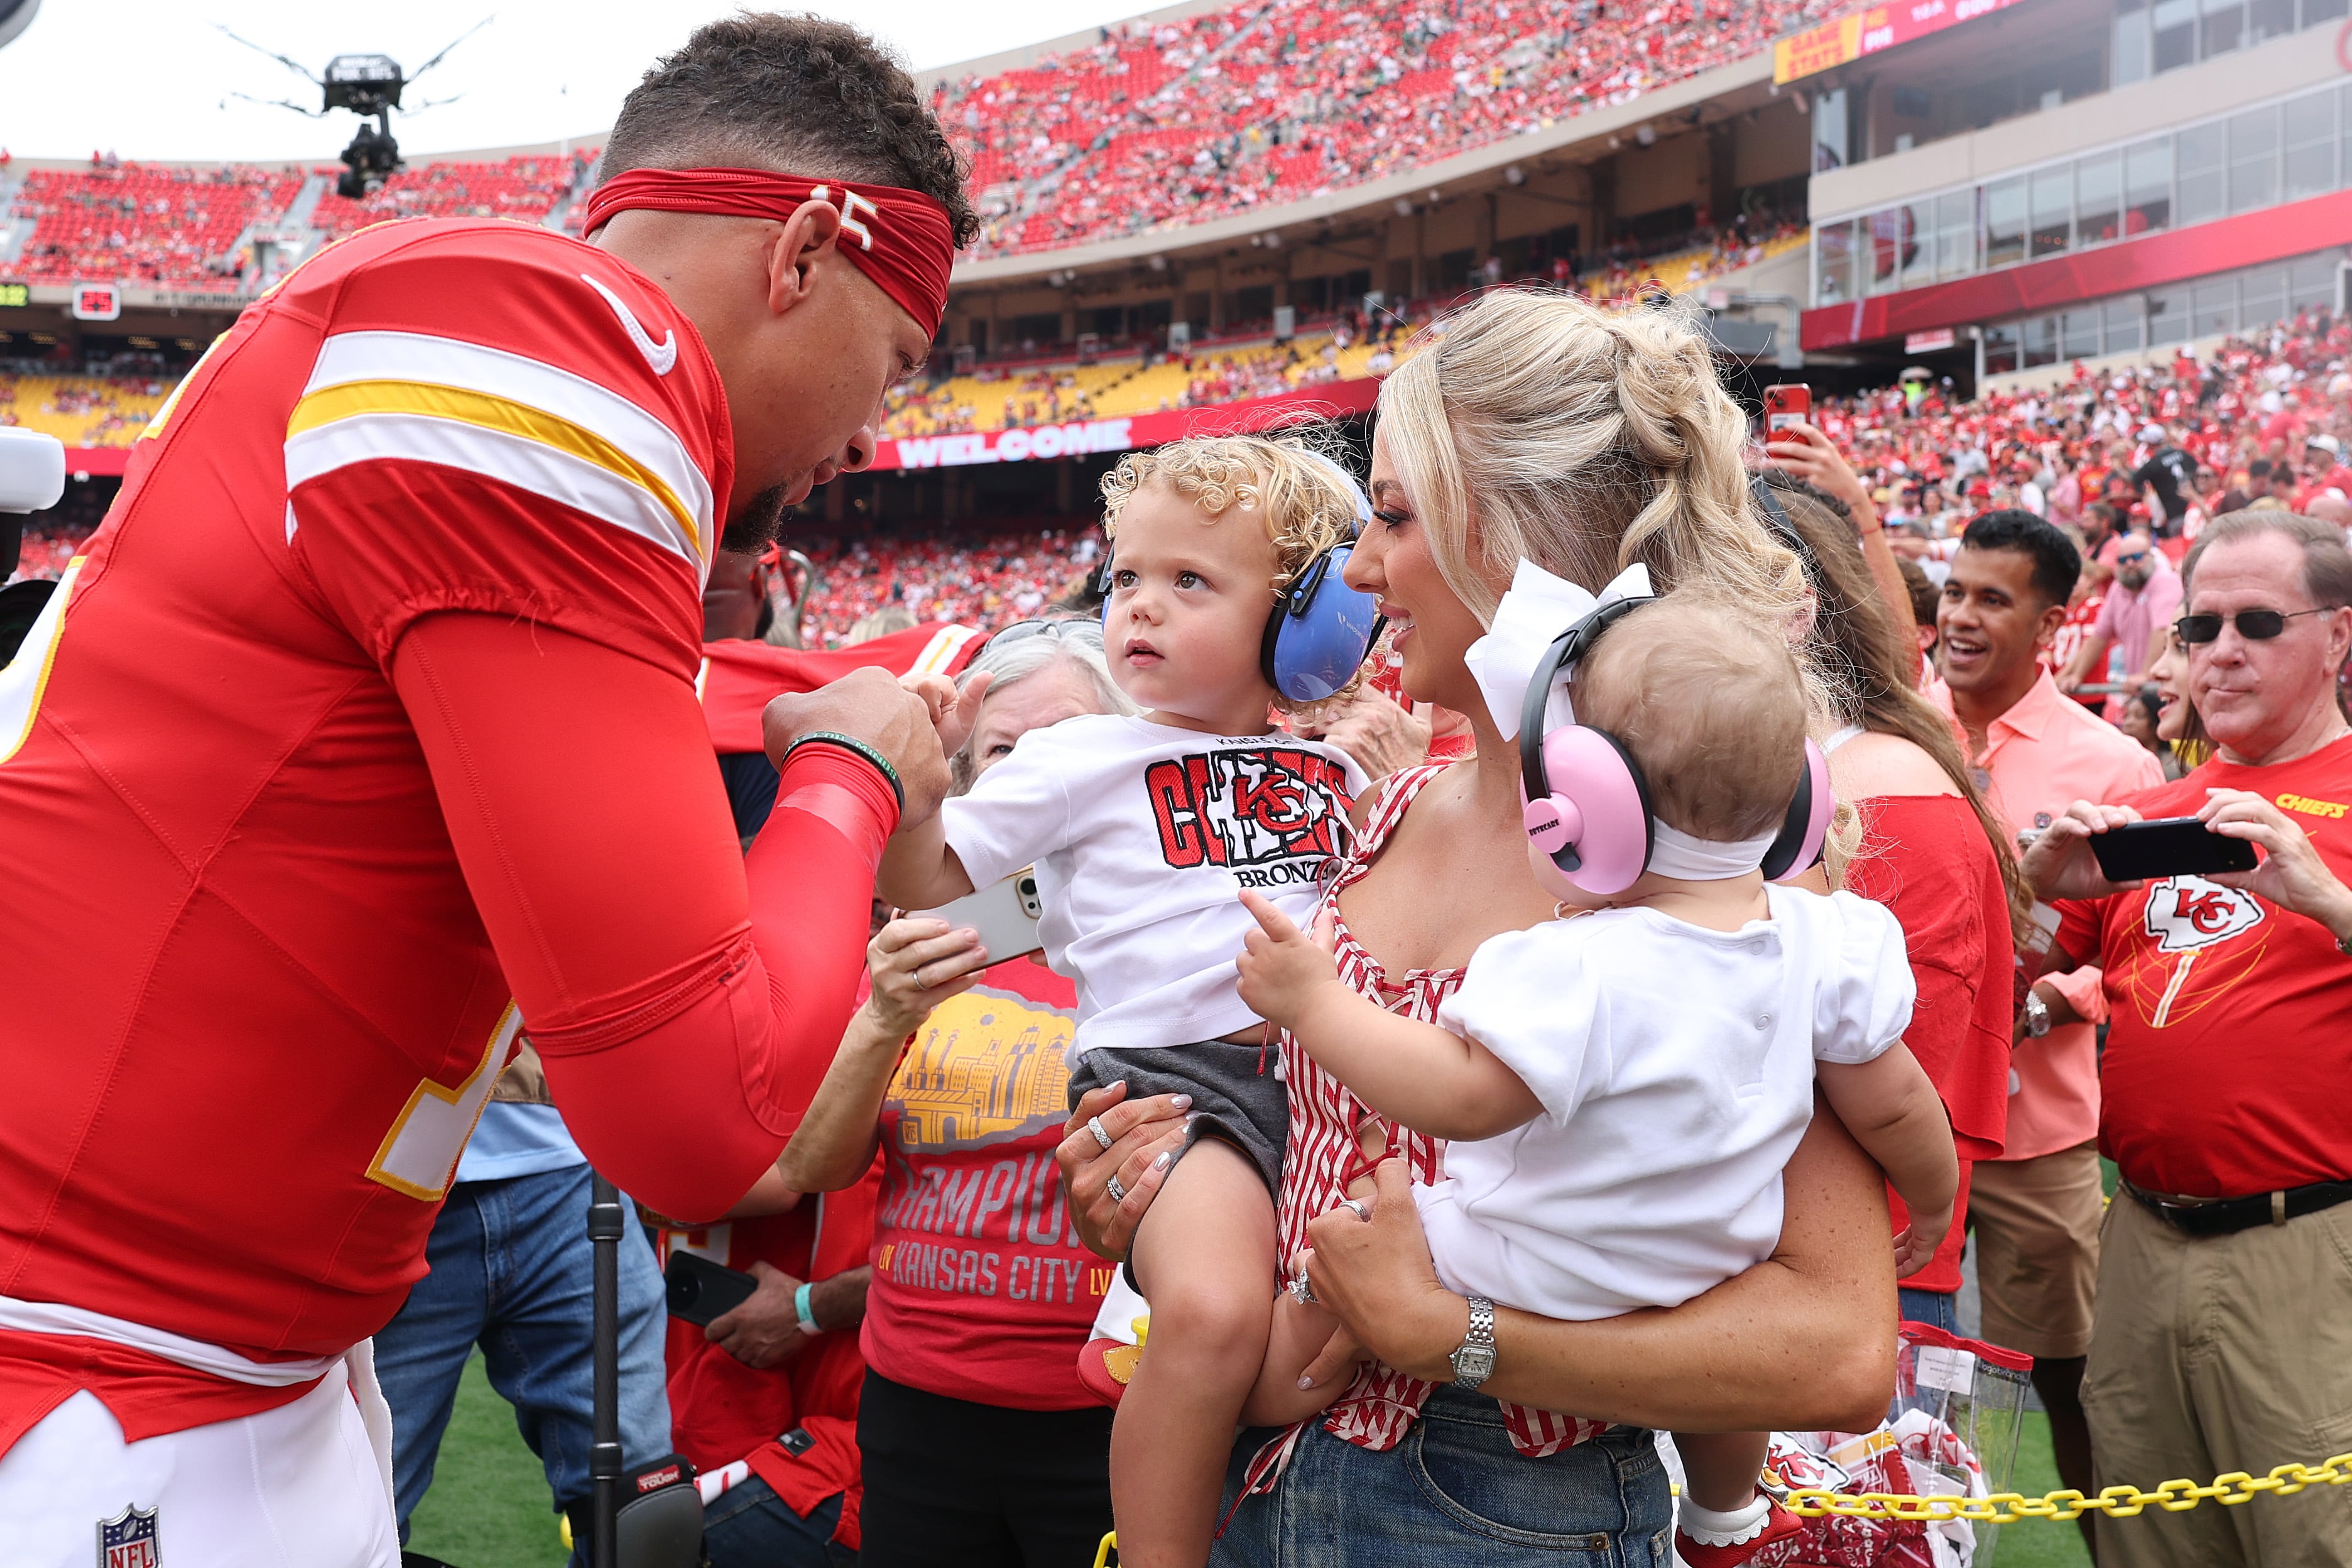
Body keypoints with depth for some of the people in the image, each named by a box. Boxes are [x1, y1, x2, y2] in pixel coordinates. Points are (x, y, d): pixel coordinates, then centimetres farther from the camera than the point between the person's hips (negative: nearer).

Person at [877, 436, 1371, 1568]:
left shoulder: (1332, 763, 17)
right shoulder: (1081, 760, 7)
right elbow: (925, 882, 7)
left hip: (1327, 1065, 5)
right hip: (1171, 1072, -5)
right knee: (1213, 1313, -30)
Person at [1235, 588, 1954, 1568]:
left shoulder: (1582, 973, -36)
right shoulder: (1820, 944, -13)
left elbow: (1459, 1098, -37)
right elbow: (1894, 1103, -2)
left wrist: (1315, 1004, -28)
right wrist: (1934, 1200, 19)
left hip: (1526, 1280, -8)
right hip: (1719, 1261, 8)